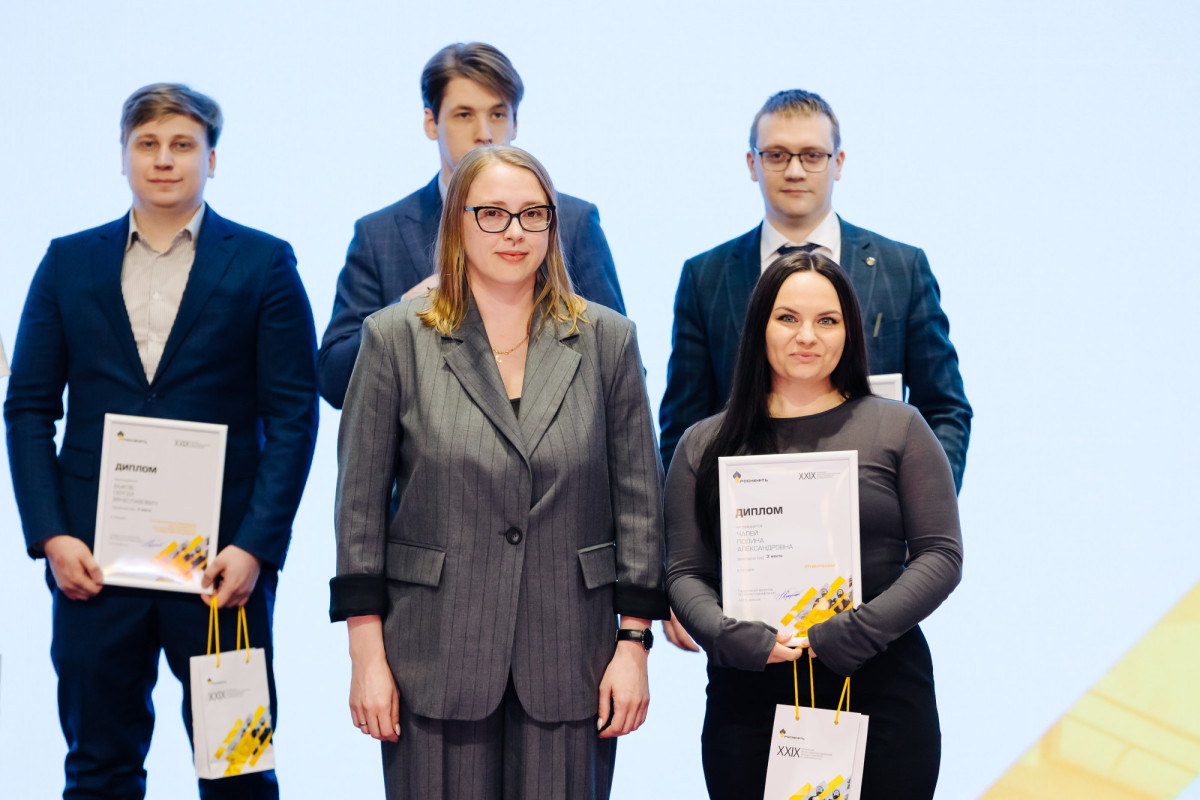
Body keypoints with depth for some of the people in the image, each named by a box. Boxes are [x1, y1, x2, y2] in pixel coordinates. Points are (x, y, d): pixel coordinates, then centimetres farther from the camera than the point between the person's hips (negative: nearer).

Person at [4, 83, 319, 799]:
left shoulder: (264, 264, 3)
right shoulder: (68, 263, 10)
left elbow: (293, 416, -1)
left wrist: (256, 546, -11)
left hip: (224, 557, -2)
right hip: (92, 556, 2)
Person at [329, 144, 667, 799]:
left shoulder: (606, 340, 7)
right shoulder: (396, 339, 3)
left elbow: (638, 500, 6)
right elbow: (360, 504, 2)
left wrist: (634, 642, 1)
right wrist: (367, 656, -3)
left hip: (568, 665, 1)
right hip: (435, 665, -1)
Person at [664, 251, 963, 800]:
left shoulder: (898, 428, 6)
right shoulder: (704, 446, 10)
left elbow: (940, 553, 1)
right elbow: (685, 571, 7)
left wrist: (857, 631, -12)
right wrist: (728, 635, -13)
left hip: (881, 693, -1)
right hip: (748, 698, 1)